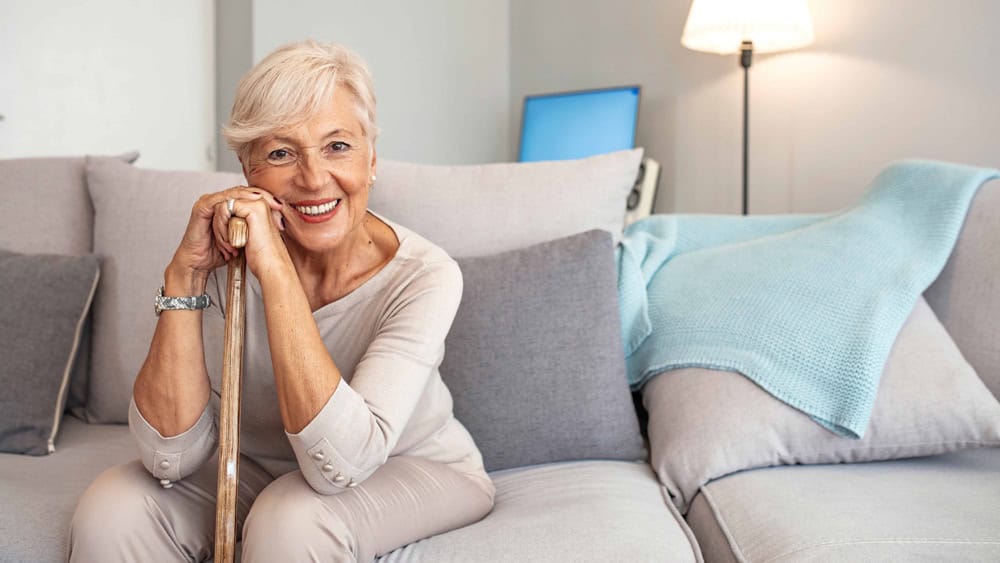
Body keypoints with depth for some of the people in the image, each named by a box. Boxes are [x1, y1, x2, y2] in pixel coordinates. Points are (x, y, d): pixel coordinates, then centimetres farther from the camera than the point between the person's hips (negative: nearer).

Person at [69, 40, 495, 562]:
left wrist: (274, 266, -37)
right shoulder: (226, 260, -15)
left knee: (293, 520, -32)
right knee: (112, 510, -19)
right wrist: (184, 273, -29)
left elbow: (340, 462, -35)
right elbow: (172, 457, -21)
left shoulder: (424, 275, -24)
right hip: (260, 469, 3)